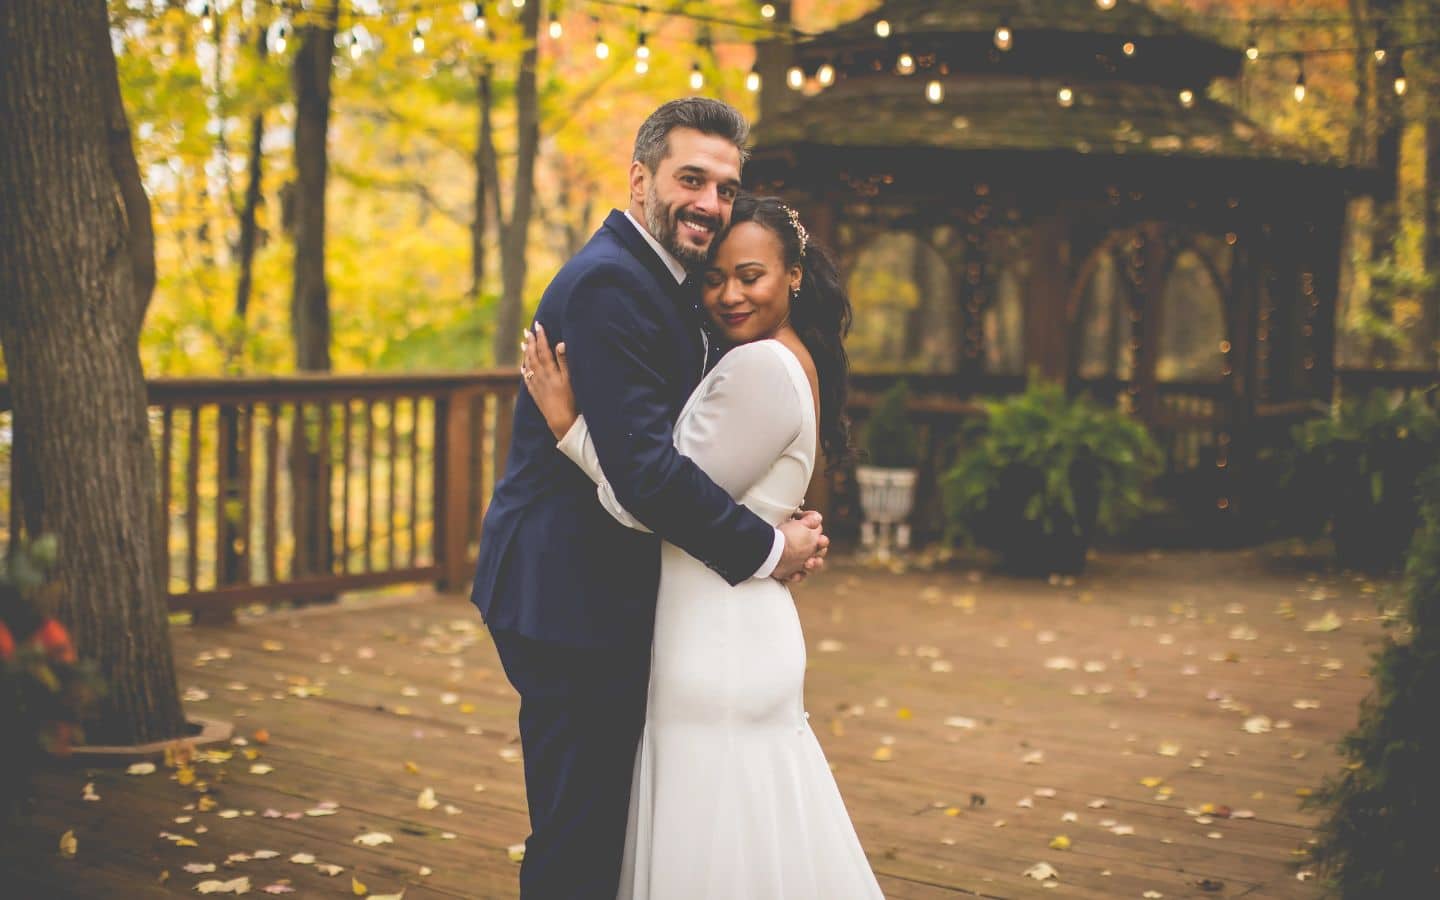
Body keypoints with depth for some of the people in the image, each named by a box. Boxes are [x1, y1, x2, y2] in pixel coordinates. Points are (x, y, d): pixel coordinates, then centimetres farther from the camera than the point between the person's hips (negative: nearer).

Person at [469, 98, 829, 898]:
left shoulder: (657, 280, 15)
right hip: (573, 599, -11)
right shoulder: (610, 282, -18)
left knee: (601, 828, 18)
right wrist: (767, 551, -16)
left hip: (606, 596, 11)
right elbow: (643, 465, -26)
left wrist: (784, 530, 3)